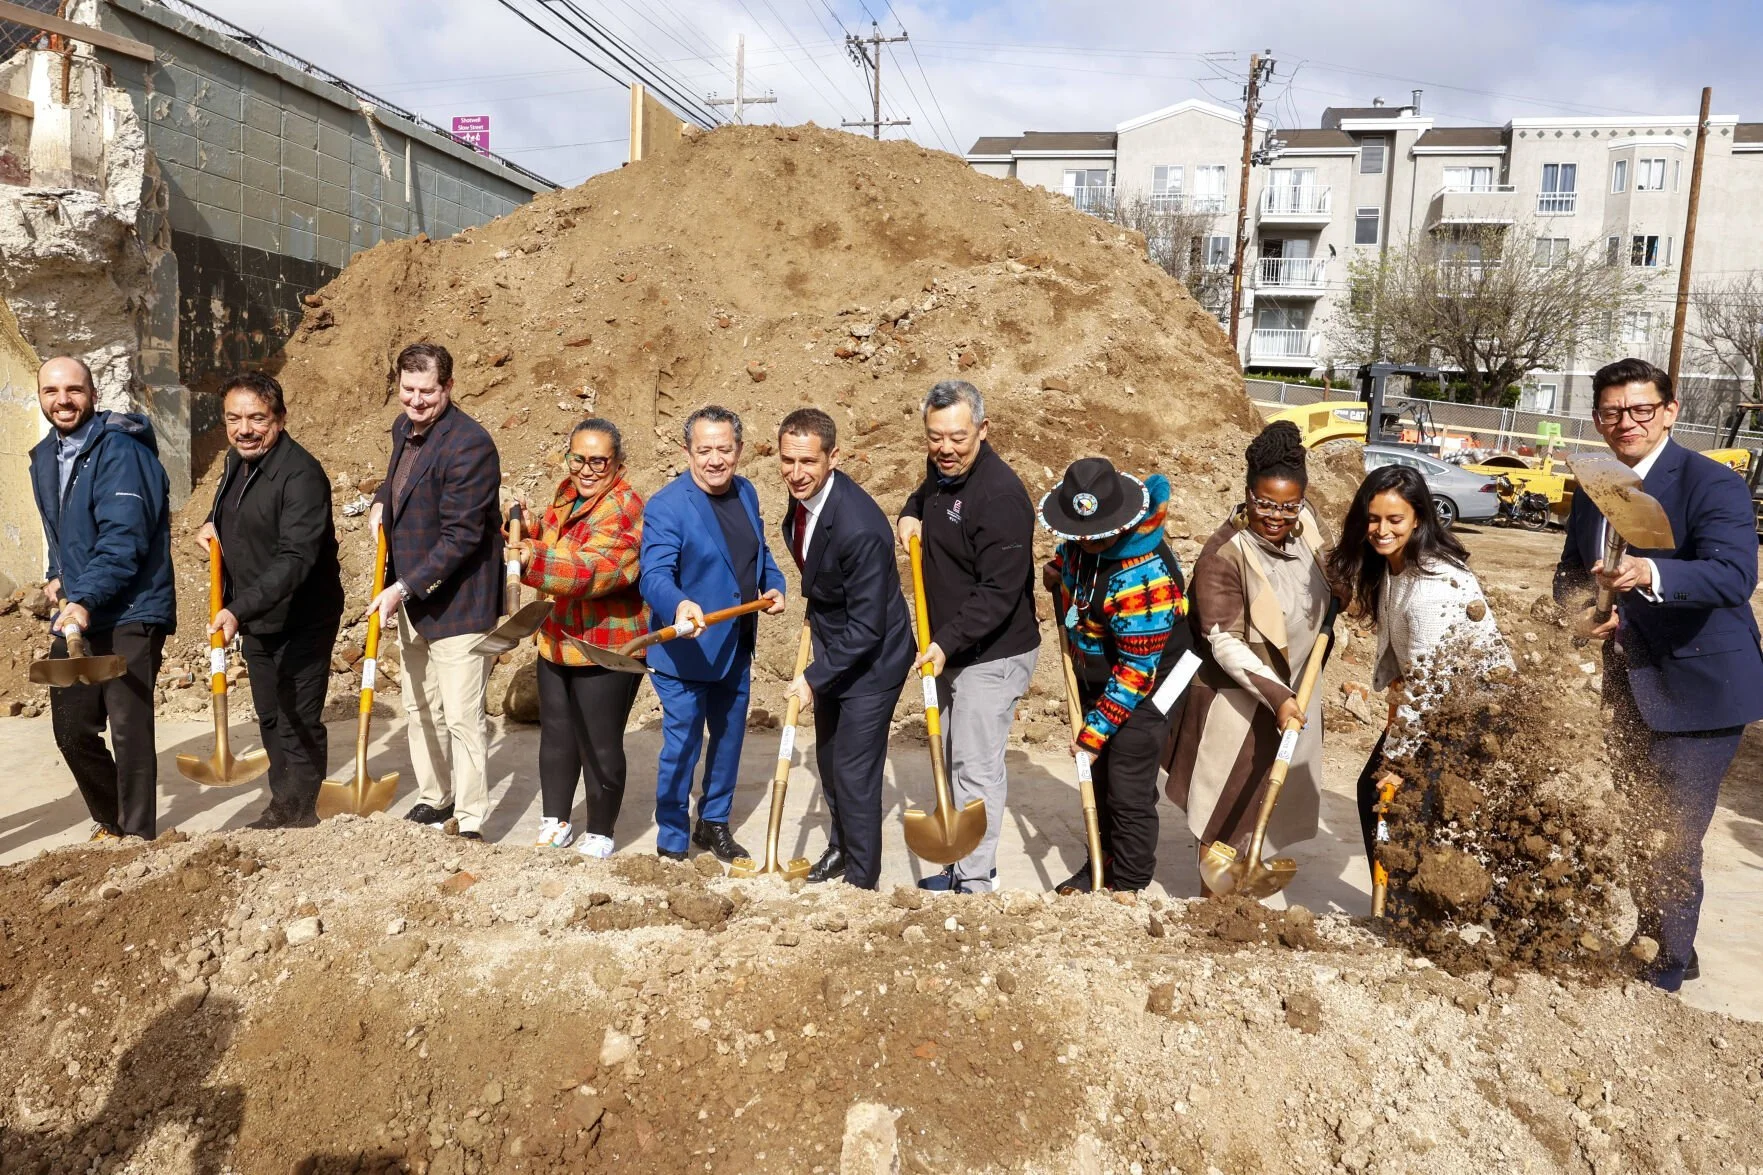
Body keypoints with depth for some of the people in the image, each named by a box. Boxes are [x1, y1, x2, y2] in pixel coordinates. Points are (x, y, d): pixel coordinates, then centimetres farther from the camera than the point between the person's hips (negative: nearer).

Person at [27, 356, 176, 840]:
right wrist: (58, 576, 14)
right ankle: (112, 820, 32)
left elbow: (123, 540, -22)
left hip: (130, 614, -8)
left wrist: (85, 600, -29)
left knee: (129, 728, -7)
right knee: (72, 730, 12)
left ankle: (138, 836, 6)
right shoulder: (44, 458, 13)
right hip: (76, 614, 8)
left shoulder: (119, 451, -14)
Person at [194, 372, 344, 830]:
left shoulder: (302, 475, -24)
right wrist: (213, 523, 4)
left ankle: (300, 815, 15)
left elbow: (295, 559, -33)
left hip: (301, 621, -8)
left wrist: (239, 610, -41)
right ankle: (280, 806, 33)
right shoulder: (237, 460, 4)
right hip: (254, 619, 9)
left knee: (300, 722, -1)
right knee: (270, 718, 19)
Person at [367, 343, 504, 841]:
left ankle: (470, 822, 6)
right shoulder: (405, 428, 6)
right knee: (419, 708, 19)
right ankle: (434, 798, 35)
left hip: (456, 602, -9)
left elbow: (461, 536, -24)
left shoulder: (469, 445, -22)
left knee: (461, 718, -5)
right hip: (410, 598, 9)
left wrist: (403, 588, -25)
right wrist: (381, 501, 6)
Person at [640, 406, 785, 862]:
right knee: (681, 748, 2)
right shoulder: (667, 505, -19)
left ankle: (714, 823, 39)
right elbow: (655, 575, -30)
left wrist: (774, 586, 0)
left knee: (729, 738, 20)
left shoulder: (746, 492, 4)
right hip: (685, 651, -7)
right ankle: (672, 844, 19)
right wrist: (680, 606, -49)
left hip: (736, 648, 7)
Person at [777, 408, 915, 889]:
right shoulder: (802, 495, -7)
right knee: (829, 762, 22)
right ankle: (840, 848, 45)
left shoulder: (859, 528, -33)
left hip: (870, 661, -9)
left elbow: (866, 628, -28)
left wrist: (814, 677, -22)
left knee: (854, 775, 1)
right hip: (832, 650, 9)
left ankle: (862, 880, 22)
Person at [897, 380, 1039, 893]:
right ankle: (960, 866, 30)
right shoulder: (942, 469, 5)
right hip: (949, 648, 9)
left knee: (976, 767, -6)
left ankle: (976, 882, 5)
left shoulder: (1001, 495, -23)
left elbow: (999, 592, -26)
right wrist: (911, 514, 9)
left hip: (992, 655, -9)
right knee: (954, 759, 17)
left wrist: (947, 642, -31)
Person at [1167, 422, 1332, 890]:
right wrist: (1275, 695, -32)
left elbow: (1326, 579, 17)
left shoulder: (1306, 523, -7)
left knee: (1266, 787, 24)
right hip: (1239, 696, -7)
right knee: (1227, 800, 6)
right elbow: (1225, 643, -27)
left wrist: (1332, 622, 3)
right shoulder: (1223, 556, -28)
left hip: (1295, 684, 7)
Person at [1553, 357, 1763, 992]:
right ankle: (1670, 948, 41)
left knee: (1673, 838, -3)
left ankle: (1661, 977, 15)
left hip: (1698, 688, -7)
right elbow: (1570, 571, 12)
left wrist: (1650, 574, -50)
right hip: (1630, 687, 8)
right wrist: (1581, 608, -10)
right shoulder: (1592, 491, 4)